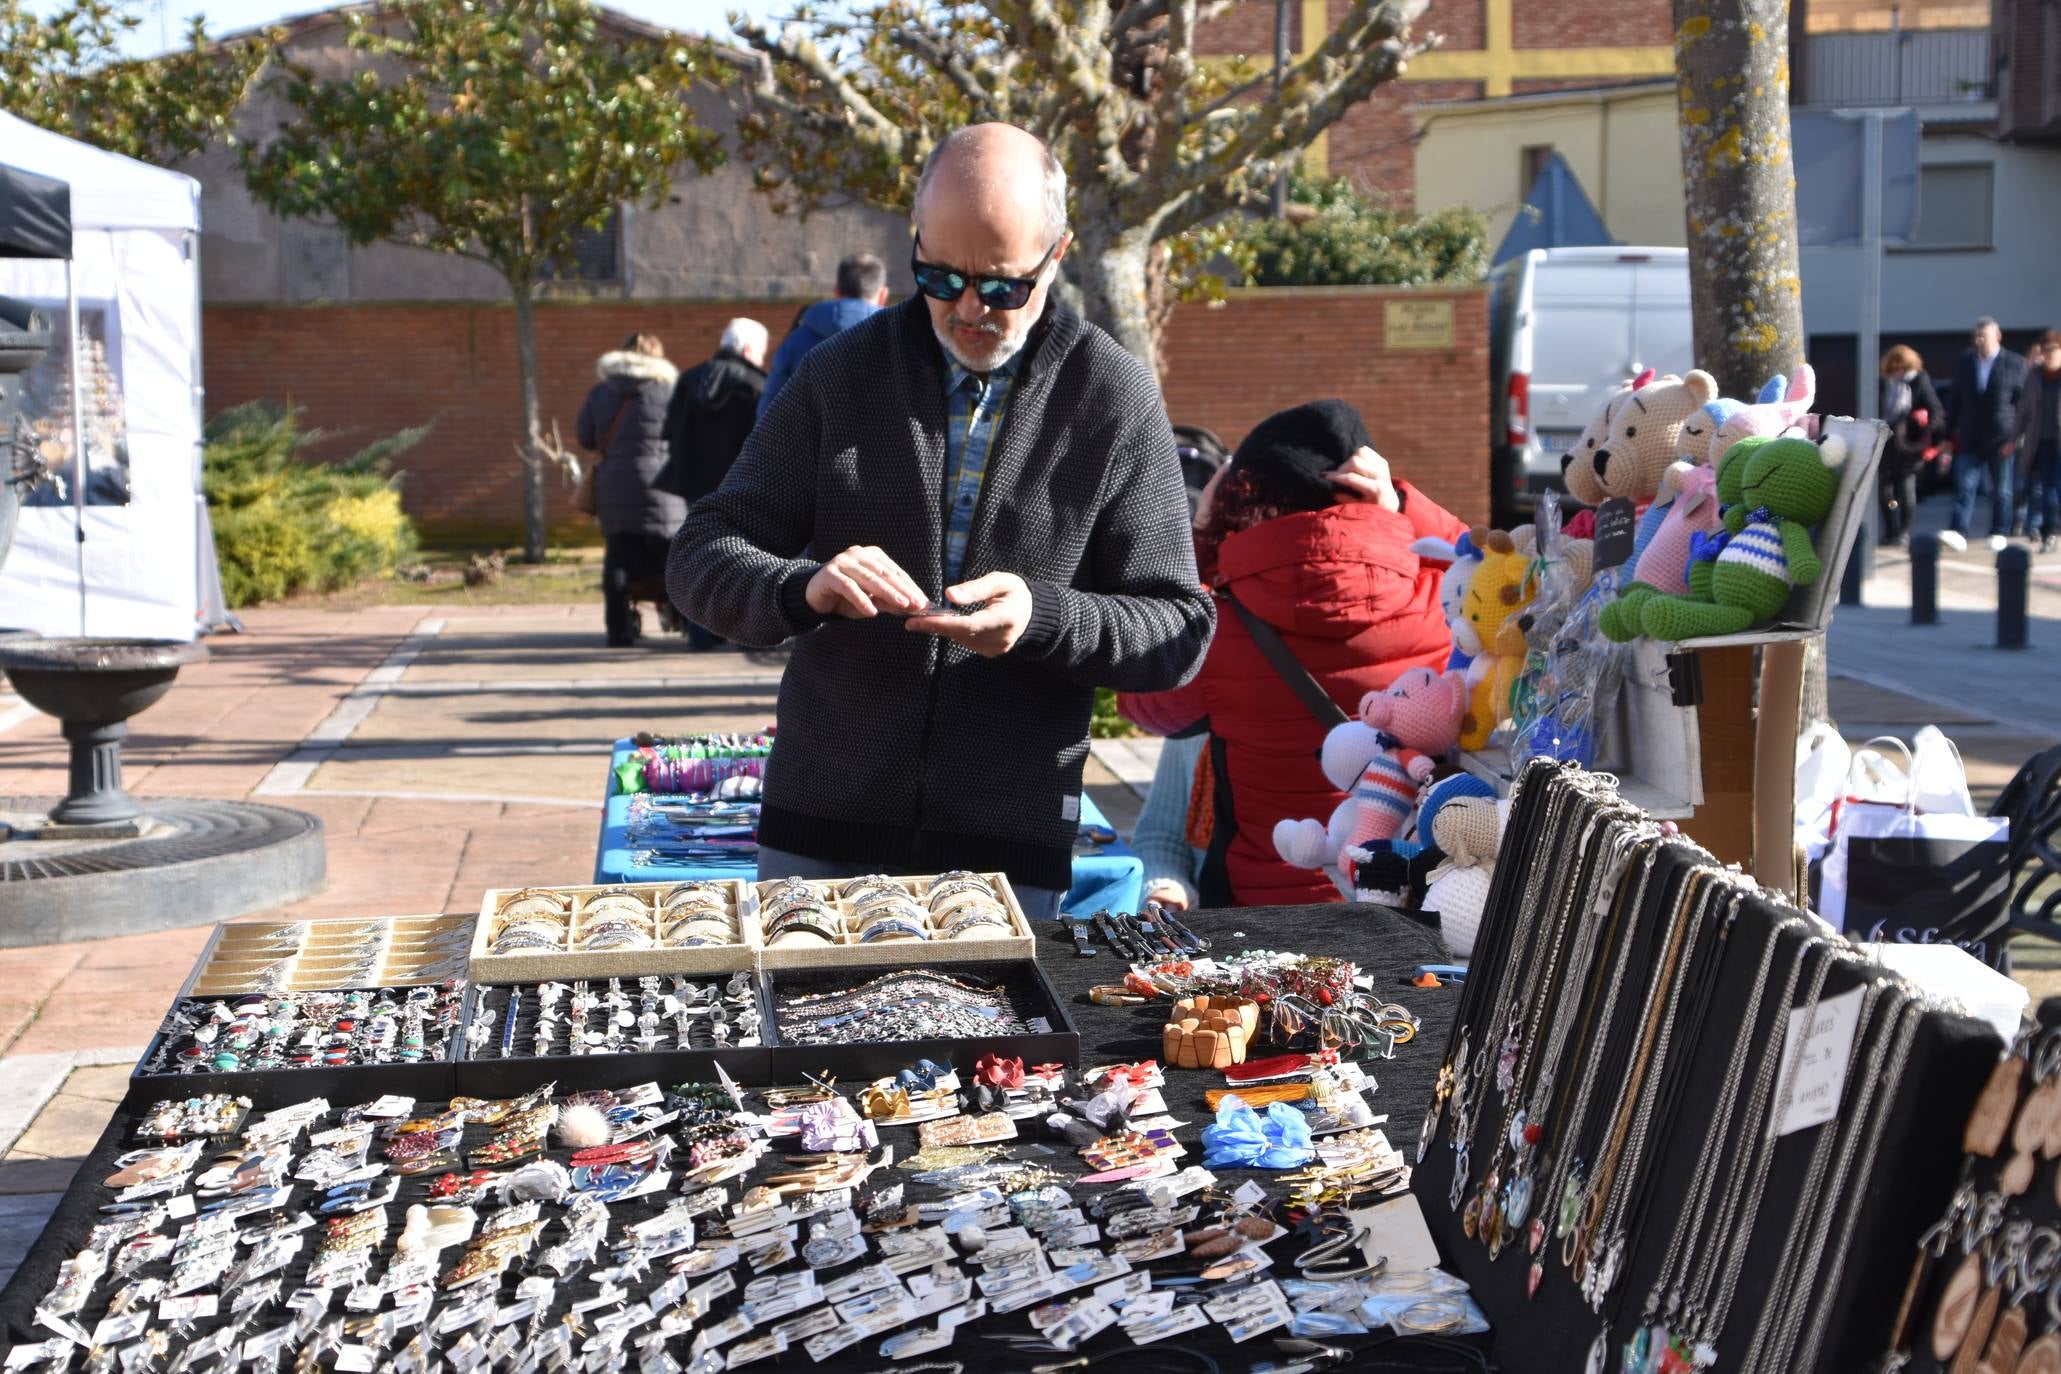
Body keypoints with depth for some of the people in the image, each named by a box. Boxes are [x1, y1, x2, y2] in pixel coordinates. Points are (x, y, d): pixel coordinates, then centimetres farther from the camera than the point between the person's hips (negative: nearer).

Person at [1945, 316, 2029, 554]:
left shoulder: (2015, 364, -2)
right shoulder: (1964, 363, 8)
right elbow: (1956, 401, 12)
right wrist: (1950, 433, 8)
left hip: (2001, 438, -2)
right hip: (1970, 438, 2)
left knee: (2001, 490, 7)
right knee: (1965, 487, -8)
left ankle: (1999, 534, 17)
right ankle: (1960, 534, -14)